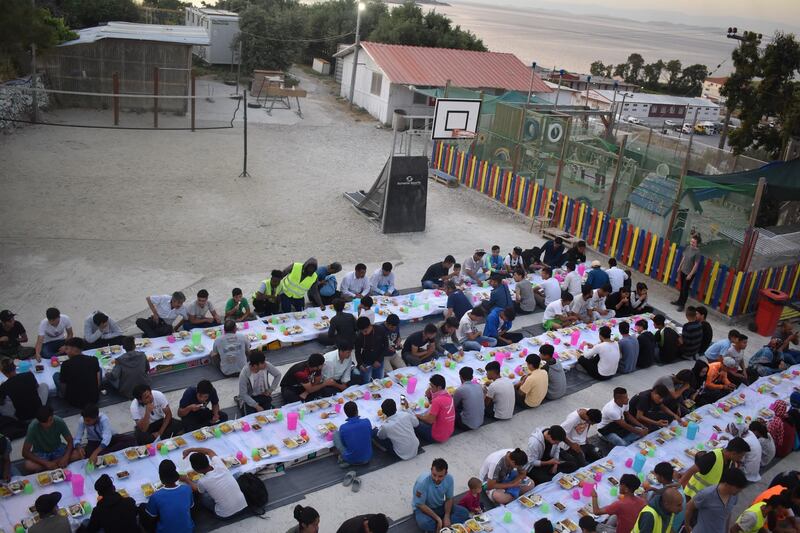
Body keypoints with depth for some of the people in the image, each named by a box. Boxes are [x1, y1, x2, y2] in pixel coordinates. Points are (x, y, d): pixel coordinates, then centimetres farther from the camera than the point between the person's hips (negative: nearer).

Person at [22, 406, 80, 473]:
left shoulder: (59, 421, -21)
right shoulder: (33, 426, -26)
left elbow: (70, 441, -12)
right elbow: (25, 452, -23)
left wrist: (66, 457, -30)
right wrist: (46, 463, -32)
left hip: (57, 449, 1)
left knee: (77, 455, -27)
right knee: (29, 466, -34)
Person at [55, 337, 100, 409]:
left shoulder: (66, 364, -14)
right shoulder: (94, 360, -7)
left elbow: (63, 388, -5)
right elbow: (98, 382, 1)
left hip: (75, 402, -1)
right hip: (94, 400, 1)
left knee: (56, 375, 17)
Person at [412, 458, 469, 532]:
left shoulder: (449, 478, -19)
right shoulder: (422, 482, -32)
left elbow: (449, 499, -4)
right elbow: (420, 504, -23)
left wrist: (447, 516, -18)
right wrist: (437, 518, -25)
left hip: (440, 506, 5)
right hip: (423, 508, -5)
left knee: (464, 513, -13)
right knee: (424, 523, -38)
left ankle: (433, 529, -17)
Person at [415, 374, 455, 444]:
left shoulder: (437, 400, -26)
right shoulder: (448, 395, 1)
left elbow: (430, 420, -24)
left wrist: (418, 416, -9)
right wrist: (429, 396, -4)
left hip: (437, 436, -9)